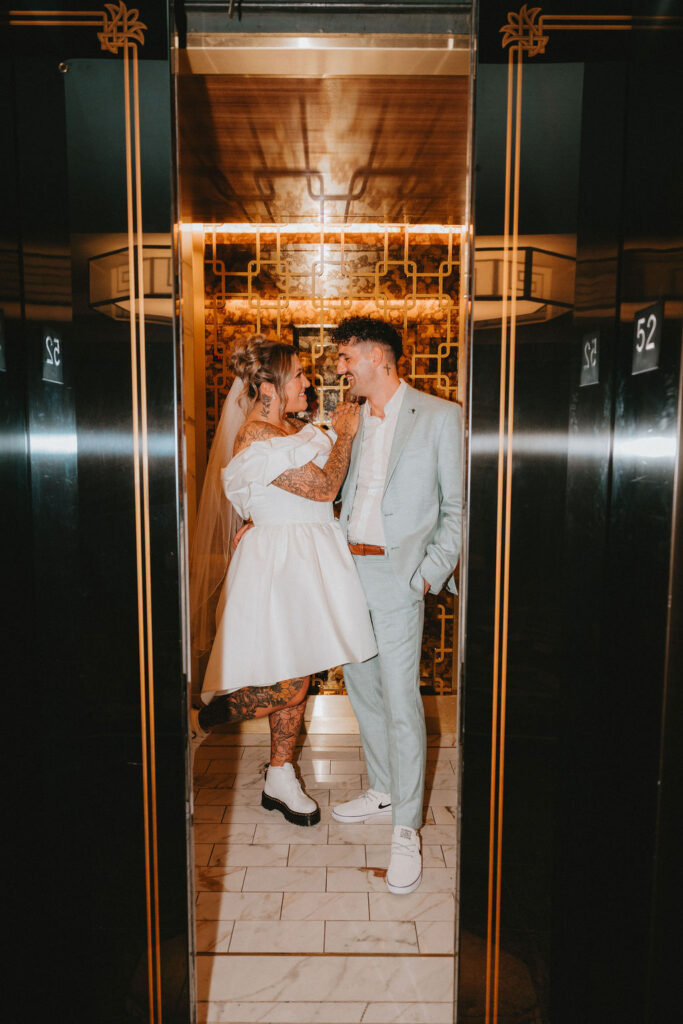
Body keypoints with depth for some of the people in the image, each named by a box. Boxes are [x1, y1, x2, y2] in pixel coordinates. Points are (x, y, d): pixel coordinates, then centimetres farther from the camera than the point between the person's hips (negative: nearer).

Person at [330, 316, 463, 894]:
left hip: (398, 573, -6)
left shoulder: (440, 416, -4)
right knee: (362, 686, 14)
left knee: (400, 698, -4)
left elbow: (457, 507, -4)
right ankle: (383, 795, 33)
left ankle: (406, 830, 11)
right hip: (347, 567, 6)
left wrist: (431, 572, -12)